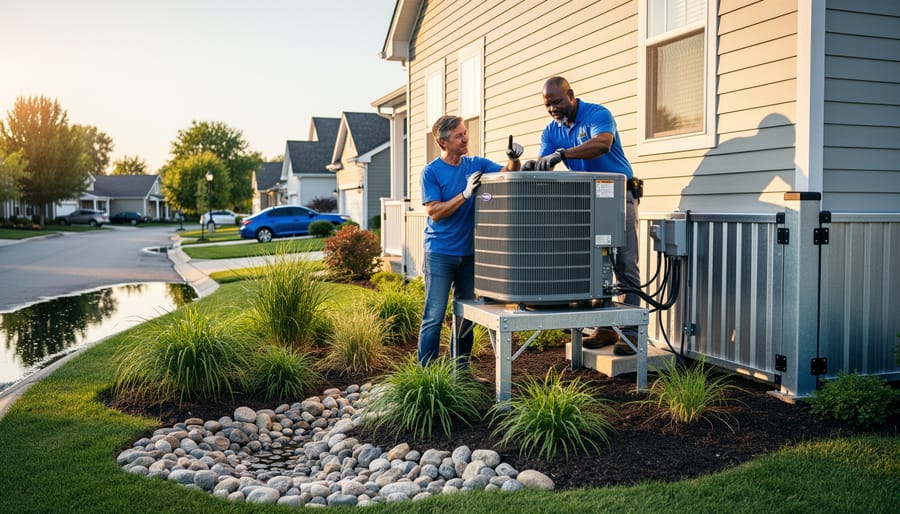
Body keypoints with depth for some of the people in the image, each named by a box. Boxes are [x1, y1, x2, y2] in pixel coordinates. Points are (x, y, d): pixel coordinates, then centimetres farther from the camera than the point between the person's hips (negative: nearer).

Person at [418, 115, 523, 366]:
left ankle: (460, 369, 23)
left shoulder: (476, 164, 6)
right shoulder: (431, 172, -6)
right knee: (434, 317, -5)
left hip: (468, 251, 5)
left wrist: (514, 159, -21)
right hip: (440, 253, -5)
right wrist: (465, 194, -22)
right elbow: (435, 212, -13)